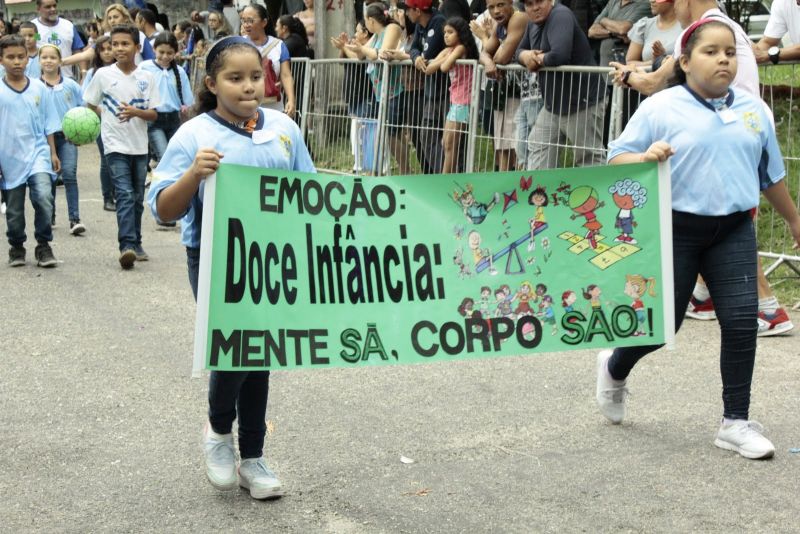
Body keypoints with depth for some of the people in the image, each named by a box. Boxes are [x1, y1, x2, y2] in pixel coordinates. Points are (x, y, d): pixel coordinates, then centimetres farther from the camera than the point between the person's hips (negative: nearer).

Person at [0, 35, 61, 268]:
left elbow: (49, 125, 8)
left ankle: (43, 245, -3)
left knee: (43, 197, -20)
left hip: (38, 153, 0)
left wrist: (53, 153, 6)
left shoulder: (39, 88, 2)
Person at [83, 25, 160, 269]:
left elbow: (154, 114, 0)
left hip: (140, 146, 3)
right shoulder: (103, 75, -1)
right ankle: (127, 246, -23)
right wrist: (109, 116, -3)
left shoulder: (147, 77, 2)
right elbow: (90, 106, 10)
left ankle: (136, 244, 23)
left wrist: (136, 112, -17)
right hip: (116, 146, -3)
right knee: (125, 195, -16)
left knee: (137, 198, 11)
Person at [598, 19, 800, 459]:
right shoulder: (660, 108, -7)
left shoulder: (754, 110, 7)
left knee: (741, 323, -5)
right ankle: (614, 369, 38)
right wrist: (645, 158, -29)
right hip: (676, 230, -3)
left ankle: (735, 422, 7)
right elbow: (616, 160, -8)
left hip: (733, 231, 4)